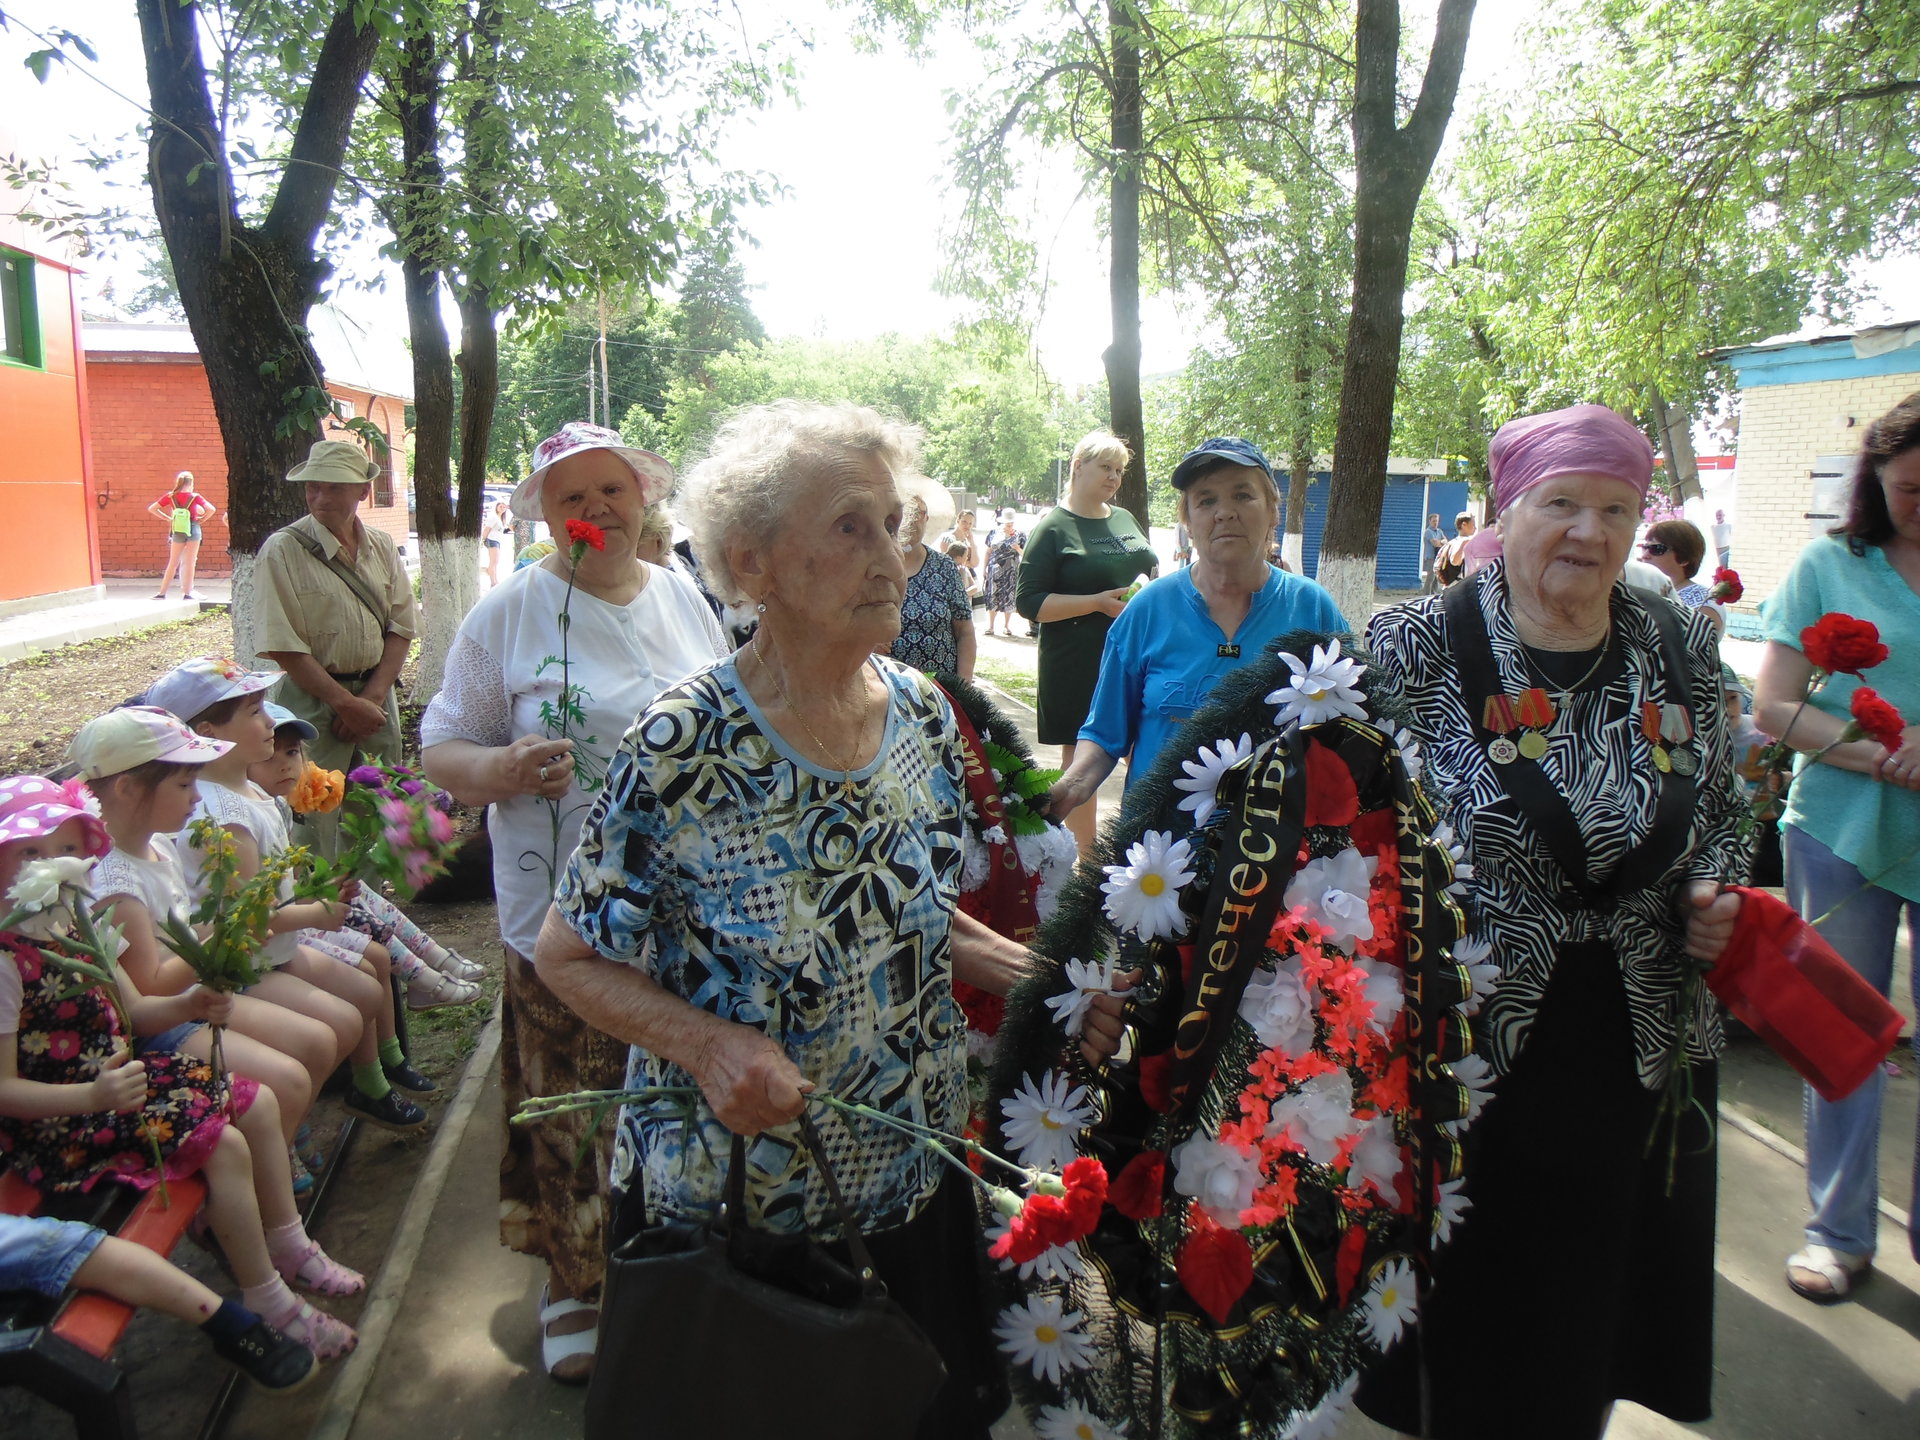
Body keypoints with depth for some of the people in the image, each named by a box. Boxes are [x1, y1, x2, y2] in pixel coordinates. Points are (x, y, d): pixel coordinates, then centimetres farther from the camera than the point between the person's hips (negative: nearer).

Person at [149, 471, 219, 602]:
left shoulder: (170, 497, 0)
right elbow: (211, 509, -14)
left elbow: (151, 509, 2)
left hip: (177, 531, 3)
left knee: (173, 563, 11)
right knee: (189, 562, 2)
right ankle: (187, 593, 2)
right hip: (193, 530, -3)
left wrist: (168, 518, 7)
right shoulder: (195, 497, -8)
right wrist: (201, 520, -2)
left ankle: (162, 592, 11)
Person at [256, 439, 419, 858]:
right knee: (316, 826, -3)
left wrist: (372, 697, -8)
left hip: (375, 697, 5)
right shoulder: (284, 549, -8)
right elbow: (284, 647, -12)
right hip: (313, 702, -4)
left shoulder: (382, 547, 7)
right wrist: (346, 703, -14)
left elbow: (402, 627, 5)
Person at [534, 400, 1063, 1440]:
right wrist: (709, 1045, -26)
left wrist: (1041, 971, -7)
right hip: (723, 1203, -4)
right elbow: (569, 954, -12)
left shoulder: (922, 713, -5)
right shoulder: (684, 749, -22)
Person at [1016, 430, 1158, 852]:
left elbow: (1148, 576, 26)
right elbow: (1029, 602, -11)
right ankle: (1087, 861, 15)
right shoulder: (1053, 528, -5)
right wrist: (1099, 602, -19)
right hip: (1079, 669, -5)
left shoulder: (1125, 520, 15)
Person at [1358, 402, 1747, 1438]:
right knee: (1463, 1302, 12)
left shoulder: (1681, 648, 4)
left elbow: (1723, 810, 16)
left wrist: (1713, 893, -3)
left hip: (1636, 1059, 4)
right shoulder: (1416, 646, -10)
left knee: (1590, 1307, 19)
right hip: (1460, 1053, -4)